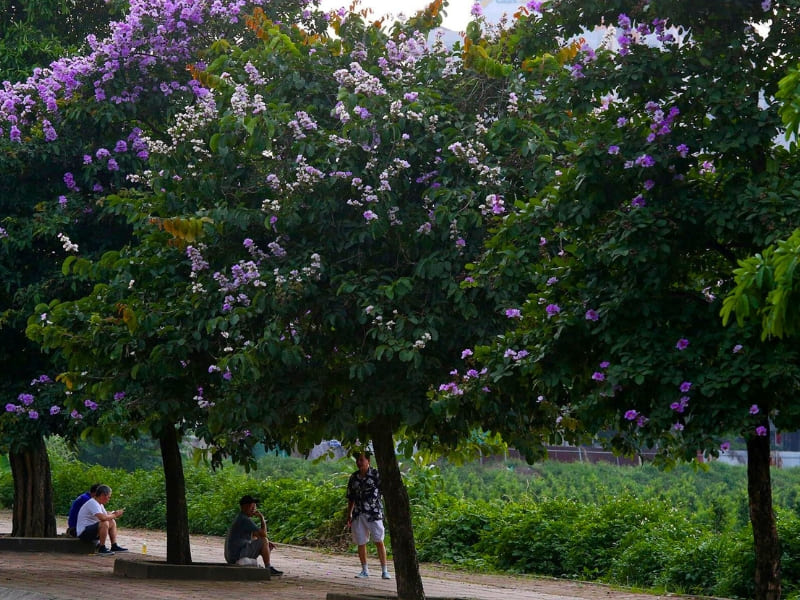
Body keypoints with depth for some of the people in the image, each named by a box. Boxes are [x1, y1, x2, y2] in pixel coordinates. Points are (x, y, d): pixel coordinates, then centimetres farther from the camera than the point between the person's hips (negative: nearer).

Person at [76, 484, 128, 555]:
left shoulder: (100, 504, 12)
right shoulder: (93, 503, -21)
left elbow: (106, 514, 18)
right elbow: (102, 517, -34)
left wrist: (114, 513, -2)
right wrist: (114, 515, -18)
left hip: (92, 529, 11)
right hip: (84, 533, -11)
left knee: (112, 522, 15)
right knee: (105, 523, -31)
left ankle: (114, 546, 13)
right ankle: (102, 549, -22)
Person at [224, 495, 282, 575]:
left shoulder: (240, 518, 16)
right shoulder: (245, 520, -16)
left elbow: (253, 537, 22)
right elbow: (263, 534, -17)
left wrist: (267, 542, 7)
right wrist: (262, 518, -5)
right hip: (238, 556, -10)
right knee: (264, 541, -8)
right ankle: (269, 568, -5)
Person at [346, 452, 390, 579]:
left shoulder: (376, 474, -1)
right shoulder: (353, 478, 13)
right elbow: (351, 498, 20)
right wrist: (349, 515, 18)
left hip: (374, 513, -4)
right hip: (358, 515, 5)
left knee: (379, 541, -7)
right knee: (360, 543, 7)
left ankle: (384, 571, -4)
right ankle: (364, 570, 19)